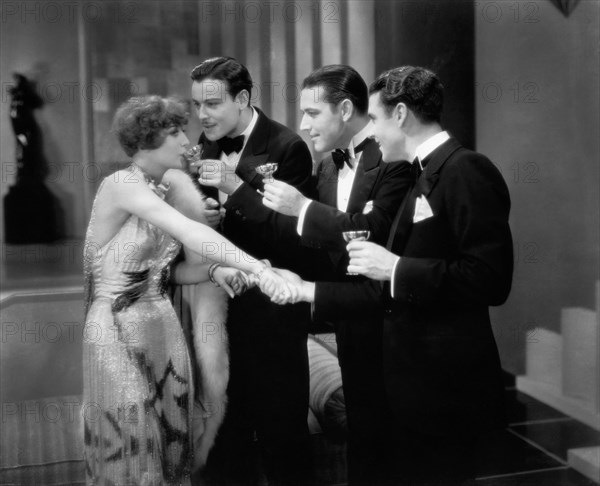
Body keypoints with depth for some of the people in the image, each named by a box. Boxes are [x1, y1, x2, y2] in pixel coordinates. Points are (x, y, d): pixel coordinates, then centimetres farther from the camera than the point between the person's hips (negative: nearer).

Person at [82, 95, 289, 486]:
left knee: (172, 443, 12)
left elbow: (164, 270, 8)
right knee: (132, 453, 3)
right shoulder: (122, 185, -17)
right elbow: (189, 232, -31)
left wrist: (213, 271, -10)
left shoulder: (166, 187, 8)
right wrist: (258, 268, -39)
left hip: (164, 326, 7)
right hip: (120, 332, -7)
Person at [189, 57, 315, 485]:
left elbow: (291, 233, -17)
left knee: (279, 429, 8)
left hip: (269, 309, -6)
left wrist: (236, 188, -25)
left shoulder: (287, 147, -12)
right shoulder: (208, 144, 7)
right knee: (226, 424, 16)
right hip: (219, 301, 6)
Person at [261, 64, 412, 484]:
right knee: (362, 428, 18)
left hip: (387, 322, -7)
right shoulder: (328, 165, 10)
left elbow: (377, 231, -27)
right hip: (350, 323, 7)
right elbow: (319, 244, 7)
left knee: (385, 433, 5)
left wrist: (303, 208, -22)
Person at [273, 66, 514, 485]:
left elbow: (490, 279, -23)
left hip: (445, 386, -9)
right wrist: (310, 291, 12)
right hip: (415, 382, 9)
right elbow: (389, 292, 14)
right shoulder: (428, 176, 14)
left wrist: (396, 267, -19)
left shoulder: (466, 170, -13)